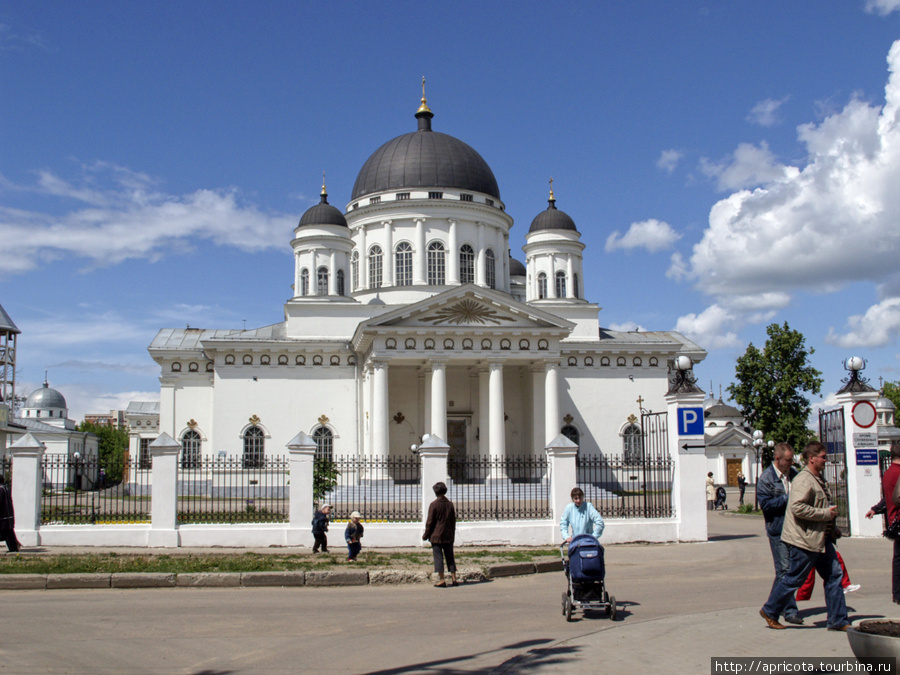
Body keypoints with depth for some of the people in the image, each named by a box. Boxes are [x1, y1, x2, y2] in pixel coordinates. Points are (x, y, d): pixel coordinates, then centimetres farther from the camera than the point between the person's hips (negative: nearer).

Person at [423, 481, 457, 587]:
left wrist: (425, 535, 2)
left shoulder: (434, 505, -10)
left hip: (436, 535, -5)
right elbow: (453, 521, 10)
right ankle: (454, 579, 9)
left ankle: (442, 581, -2)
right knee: (450, 557, 11)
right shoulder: (450, 504, 5)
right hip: (448, 536, 5)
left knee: (438, 557, 0)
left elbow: (430, 522, -8)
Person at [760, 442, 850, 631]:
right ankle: (770, 611, 17)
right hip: (805, 540, -10)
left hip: (820, 539, 10)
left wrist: (830, 513, 12)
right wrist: (825, 513, -21)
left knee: (834, 574, 7)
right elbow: (798, 507, -29)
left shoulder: (819, 479, 15)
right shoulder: (804, 480, -18)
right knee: (794, 578, 0)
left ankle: (838, 620, 15)